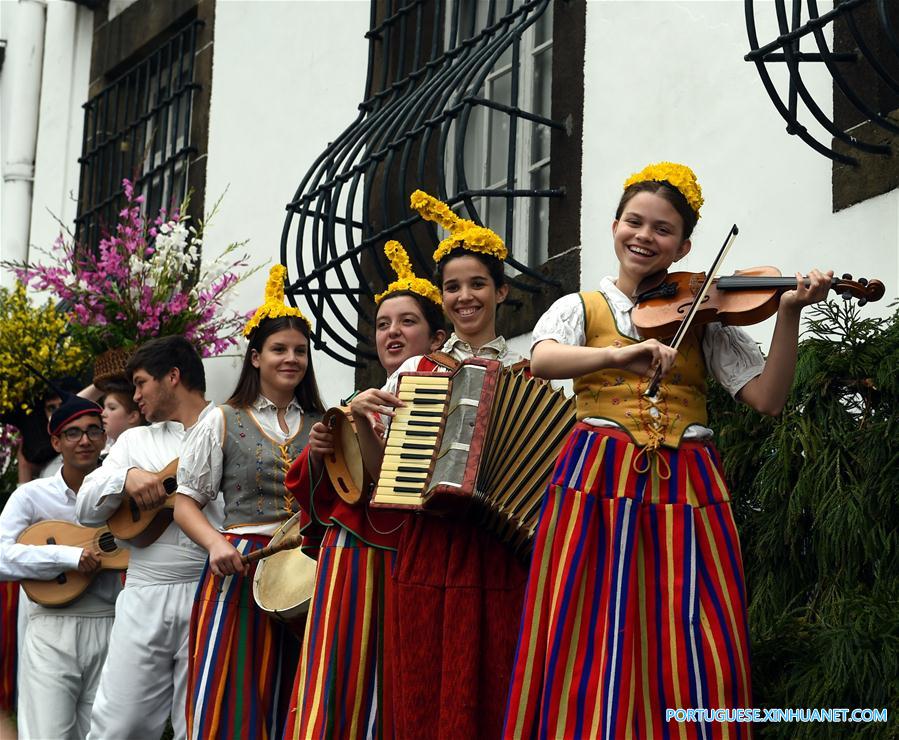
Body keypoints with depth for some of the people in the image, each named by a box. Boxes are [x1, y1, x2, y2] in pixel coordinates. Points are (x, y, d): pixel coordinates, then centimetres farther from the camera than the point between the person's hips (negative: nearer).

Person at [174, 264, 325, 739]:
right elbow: (185, 502, 4)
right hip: (240, 569, -2)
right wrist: (216, 543, -13)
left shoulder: (321, 426, 13)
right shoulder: (224, 422, 6)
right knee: (230, 700, -7)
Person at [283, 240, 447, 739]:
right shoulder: (363, 404, 18)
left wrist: (366, 428, -17)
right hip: (353, 564, 4)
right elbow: (320, 498, 22)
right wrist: (317, 455, 3)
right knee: (341, 690, -4)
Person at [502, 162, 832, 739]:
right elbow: (541, 361, -14)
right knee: (594, 645, -7)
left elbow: (768, 398, 3)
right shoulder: (581, 308, 9)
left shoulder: (705, 317, 13)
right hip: (599, 478, -1)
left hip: (686, 486, 1)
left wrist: (788, 315, -9)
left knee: (695, 658, -6)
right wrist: (621, 354, -30)